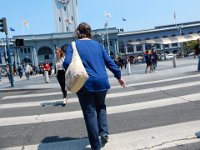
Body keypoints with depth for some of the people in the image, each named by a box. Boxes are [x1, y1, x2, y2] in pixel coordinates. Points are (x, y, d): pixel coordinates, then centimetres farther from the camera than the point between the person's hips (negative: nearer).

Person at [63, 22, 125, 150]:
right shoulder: (97, 44, 10)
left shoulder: (73, 45, 0)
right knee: (101, 106, 27)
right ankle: (104, 132, 14)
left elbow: (67, 63, -14)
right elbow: (110, 62, 10)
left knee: (90, 113, 5)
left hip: (85, 84, -3)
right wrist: (119, 76, 21)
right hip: (102, 82, 3)